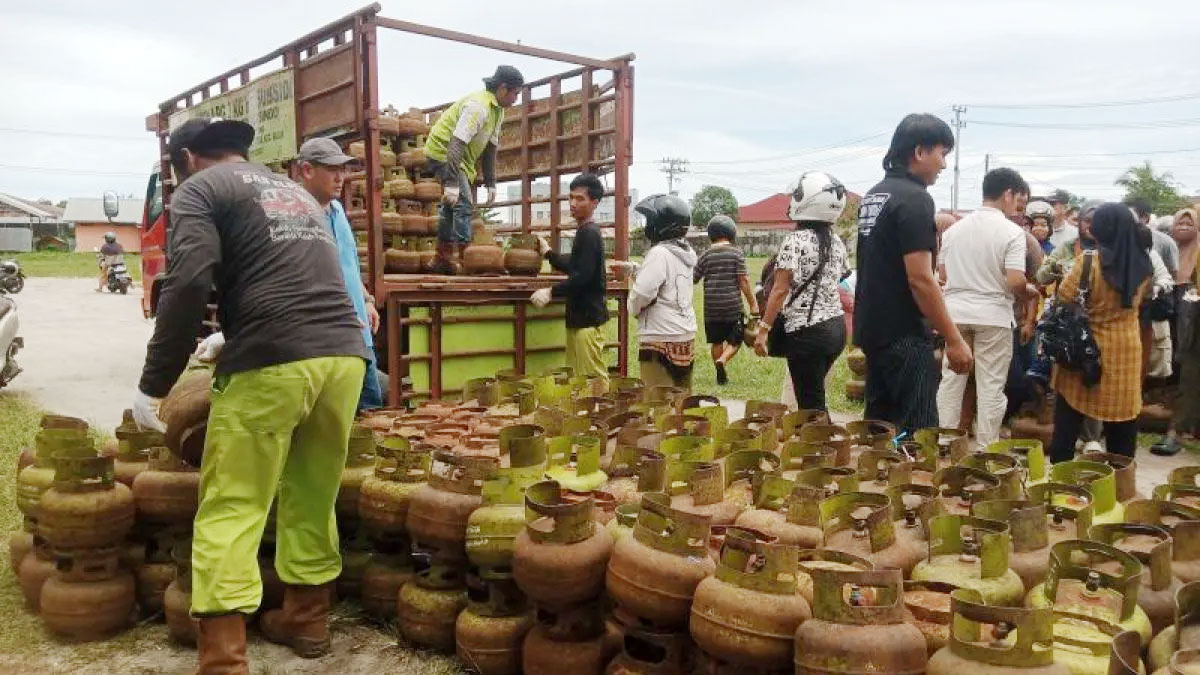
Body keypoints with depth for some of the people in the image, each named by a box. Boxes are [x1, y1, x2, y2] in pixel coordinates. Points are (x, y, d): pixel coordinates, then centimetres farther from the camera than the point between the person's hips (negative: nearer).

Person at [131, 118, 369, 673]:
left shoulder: (199, 188, 8)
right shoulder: (298, 192, 29)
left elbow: (189, 285, -8)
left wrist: (153, 385, -2)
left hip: (272, 362, -7)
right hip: (343, 354, 7)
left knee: (230, 511, 2)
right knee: (312, 496, 19)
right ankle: (305, 618, 31)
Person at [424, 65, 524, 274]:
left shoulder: (498, 111, 7)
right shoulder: (478, 106, -25)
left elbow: (490, 148, 13)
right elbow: (456, 144, -32)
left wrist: (491, 183, 9)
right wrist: (451, 183, -37)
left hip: (461, 158, 11)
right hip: (443, 152, -11)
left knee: (452, 206, 15)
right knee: (464, 204, -17)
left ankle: (442, 259, 25)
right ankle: (460, 261, -16)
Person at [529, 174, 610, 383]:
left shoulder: (589, 234, -14)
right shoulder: (584, 232, 17)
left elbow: (582, 276, -22)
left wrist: (551, 292, -20)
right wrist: (548, 253, 24)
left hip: (588, 317, -10)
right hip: (579, 316, 10)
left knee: (593, 378, -8)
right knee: (576, 377, 11)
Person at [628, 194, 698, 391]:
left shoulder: (660, 253, -17)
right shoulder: (686, 252, 10)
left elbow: (642, 292, -23)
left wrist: (634, 308, -2)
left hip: (661, 339, -9)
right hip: (686, 336, 9)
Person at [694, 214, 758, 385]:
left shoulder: (705, 255, 3)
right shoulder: (736, 253, -4)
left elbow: (693, 280, 7)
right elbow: (743, 280, -9)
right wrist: (753, 304, -4)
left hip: (711, 307, 3)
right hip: (733, 306, -3)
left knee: (717, 342, 14)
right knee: (735, 341, 7)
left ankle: (721, 375, 17)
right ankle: (722, 361, -18)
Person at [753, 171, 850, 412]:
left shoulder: (796, 241, -12)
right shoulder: (837, 242, 8)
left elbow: (780, 290, -14)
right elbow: (836, 286, 14)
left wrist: (763, 329, -11)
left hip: (806, 331, -7)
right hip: (836, 327, 7)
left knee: (811, 405, 1)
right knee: (816, 396, 20)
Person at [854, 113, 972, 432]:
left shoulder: (873, 196, 12)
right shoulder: (915, 199, -15)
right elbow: (919, 278, -20)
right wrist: (954, 339, -15)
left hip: (873, 329, 9)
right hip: (904, 335, -9)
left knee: (879, 427, 15)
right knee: (916, 433, -3)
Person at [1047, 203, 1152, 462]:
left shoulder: (1090, 260, -14)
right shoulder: (1142, 264, 0)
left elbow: (1064, 298, -10)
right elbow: (1139, 300, 14)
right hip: (1126, 348, 4)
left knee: (1068, 421, 7)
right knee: (1121, 426, 11)